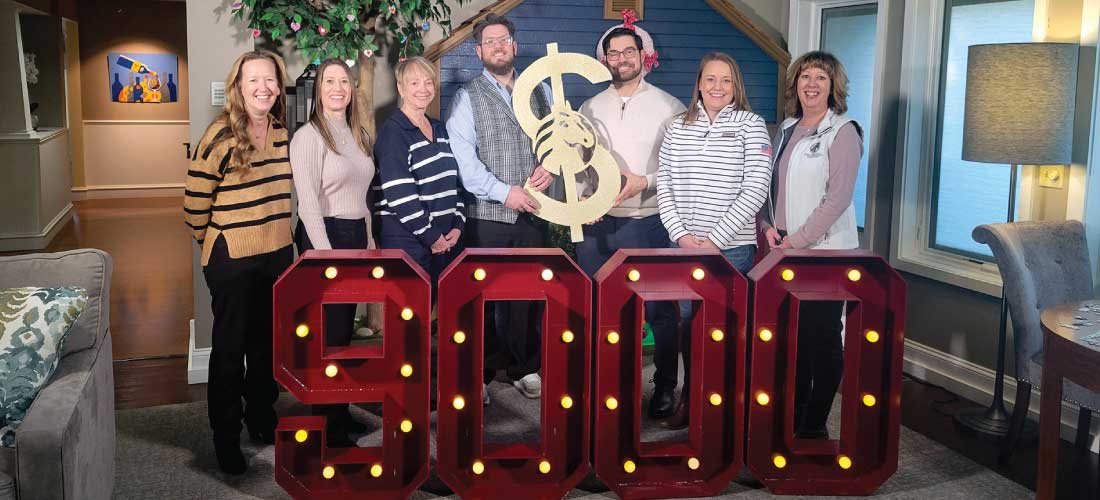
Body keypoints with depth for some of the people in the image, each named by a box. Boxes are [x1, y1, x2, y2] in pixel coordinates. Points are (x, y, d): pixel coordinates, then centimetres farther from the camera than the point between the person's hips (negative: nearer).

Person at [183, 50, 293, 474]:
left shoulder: (281, 132, 4)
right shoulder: (221, 135, -15)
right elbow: (195, 201, -9)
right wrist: (215, 240, 3)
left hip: (277, 254, 6)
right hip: (232, 260, -6)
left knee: (267, 341, 18)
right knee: (230, 348, 6)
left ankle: (262, 418, 35)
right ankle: (225, 436, 19)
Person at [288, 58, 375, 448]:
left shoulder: (360, 136, 13)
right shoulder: (308, 136, -9)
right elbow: (308, 200, -15)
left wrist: (369, 240, 13)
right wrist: (325, 253, -18)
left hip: (356, 234, 7)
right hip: (323, 234, -7)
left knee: (345, 328, 12)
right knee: (327, 332, -4)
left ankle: (340, 411, 22)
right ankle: (325, 424, 6)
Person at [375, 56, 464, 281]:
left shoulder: (439, 129, 16)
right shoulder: (393, 132, -8)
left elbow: (456, 180, 17)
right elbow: (399, 195, -16)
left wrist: (458, 226, 3)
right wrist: (431, 236, -13)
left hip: (447, 239, 7)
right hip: (407, 241, -7)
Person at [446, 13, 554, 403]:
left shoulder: (540, 92, 14)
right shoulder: (467, 97, 1)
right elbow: (462, 156, -10)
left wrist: (550, 166, -6)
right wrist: (504, 192, -16)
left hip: (532, 211, 3)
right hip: (487, 214, -3)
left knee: (529, 295, 8)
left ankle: (526, 369, 23)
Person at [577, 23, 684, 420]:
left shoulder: (668, 107, 0)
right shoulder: (590, 109, 10)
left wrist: (646, 182, -18)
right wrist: (581, 200, -7)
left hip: (650, 224, -3)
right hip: (598, 224, 3)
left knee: (660, 311, 3)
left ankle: (665, 388, 17)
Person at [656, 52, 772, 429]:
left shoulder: (751, 125, -1)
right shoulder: (678, 127, 9)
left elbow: (755, 189, -8)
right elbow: (664, 185, 7)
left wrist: (714, 239, -12)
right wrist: (681, 234, -6)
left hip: (732, 246, -3)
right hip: (683, 246, 3)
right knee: (688, 321, 9)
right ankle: (691, 395, 24)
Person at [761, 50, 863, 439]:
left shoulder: (842, 132, -7)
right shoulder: (787, 129, 13)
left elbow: (837, 199, -15)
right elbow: (768, 185, 16)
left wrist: (796, 240, -15)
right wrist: (768, 227, -1)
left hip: (825, 251, -6)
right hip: (784, 248, 6)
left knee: (822, 337, 0)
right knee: (792, 332, 12)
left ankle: (814, 425, 10)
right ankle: (795, 411, 25)